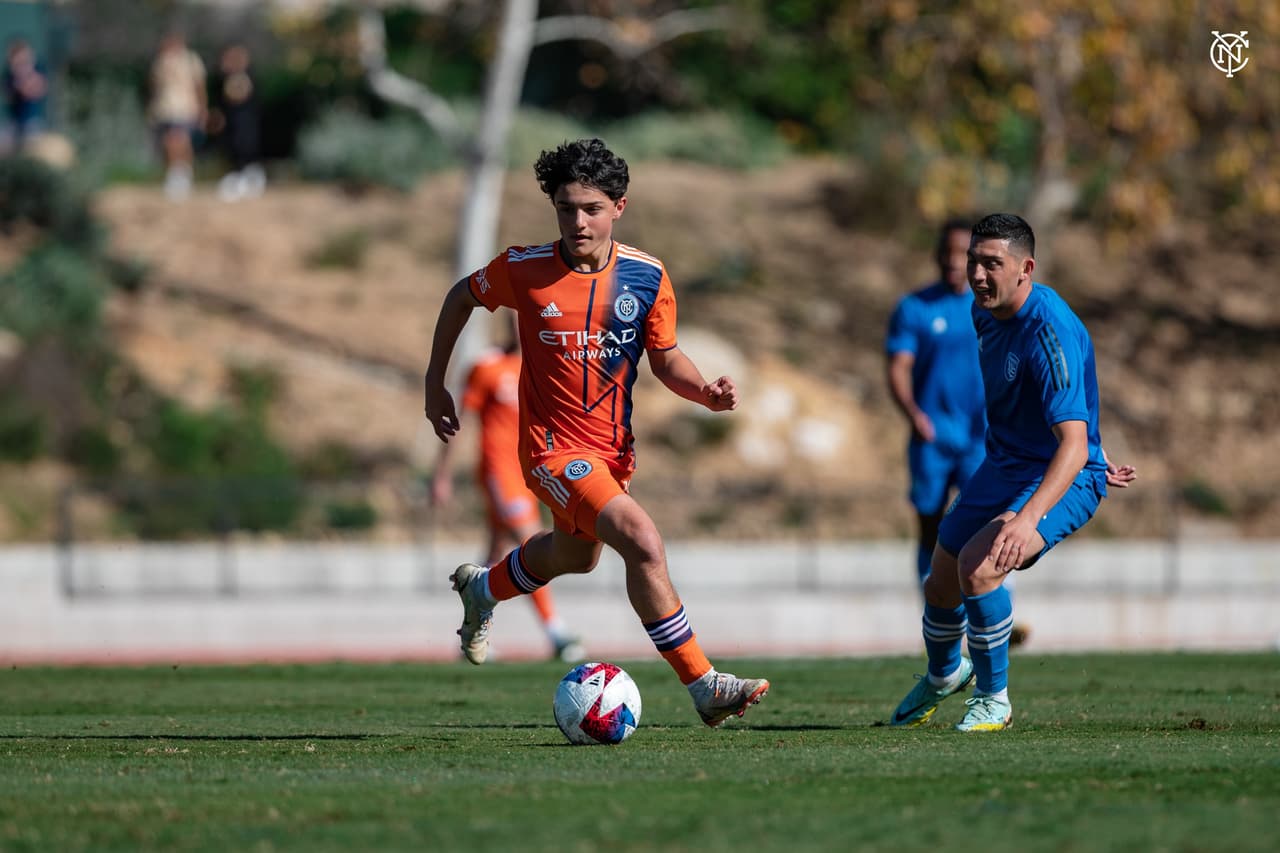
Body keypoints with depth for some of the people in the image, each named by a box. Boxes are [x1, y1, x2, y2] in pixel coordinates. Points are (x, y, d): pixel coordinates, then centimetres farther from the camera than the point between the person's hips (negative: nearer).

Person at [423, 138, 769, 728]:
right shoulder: (524, 269, -14)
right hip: (553, 445, -6)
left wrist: (706, 391, -18)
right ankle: (703, 686, -20)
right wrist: (435, 385, 7)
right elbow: (462, 297, 5)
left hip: (614, 445, 6)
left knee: (575, 555, 28)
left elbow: (665, 359, 3)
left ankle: (482, 589, 59)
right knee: (643, 543, -24)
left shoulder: (645, 275, -7)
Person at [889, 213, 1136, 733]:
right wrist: (1092, 462, 21)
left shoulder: (1050, 332, -30)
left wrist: (1026, 518, -51)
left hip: (1064, 477, -8)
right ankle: (944, 673, 47)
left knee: (977, 566, -29)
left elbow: (1073, 443, -38)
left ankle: (993, 699, -6)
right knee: (942, 582, 12)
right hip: (1004, 465, 8)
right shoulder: (985, 312, -2)